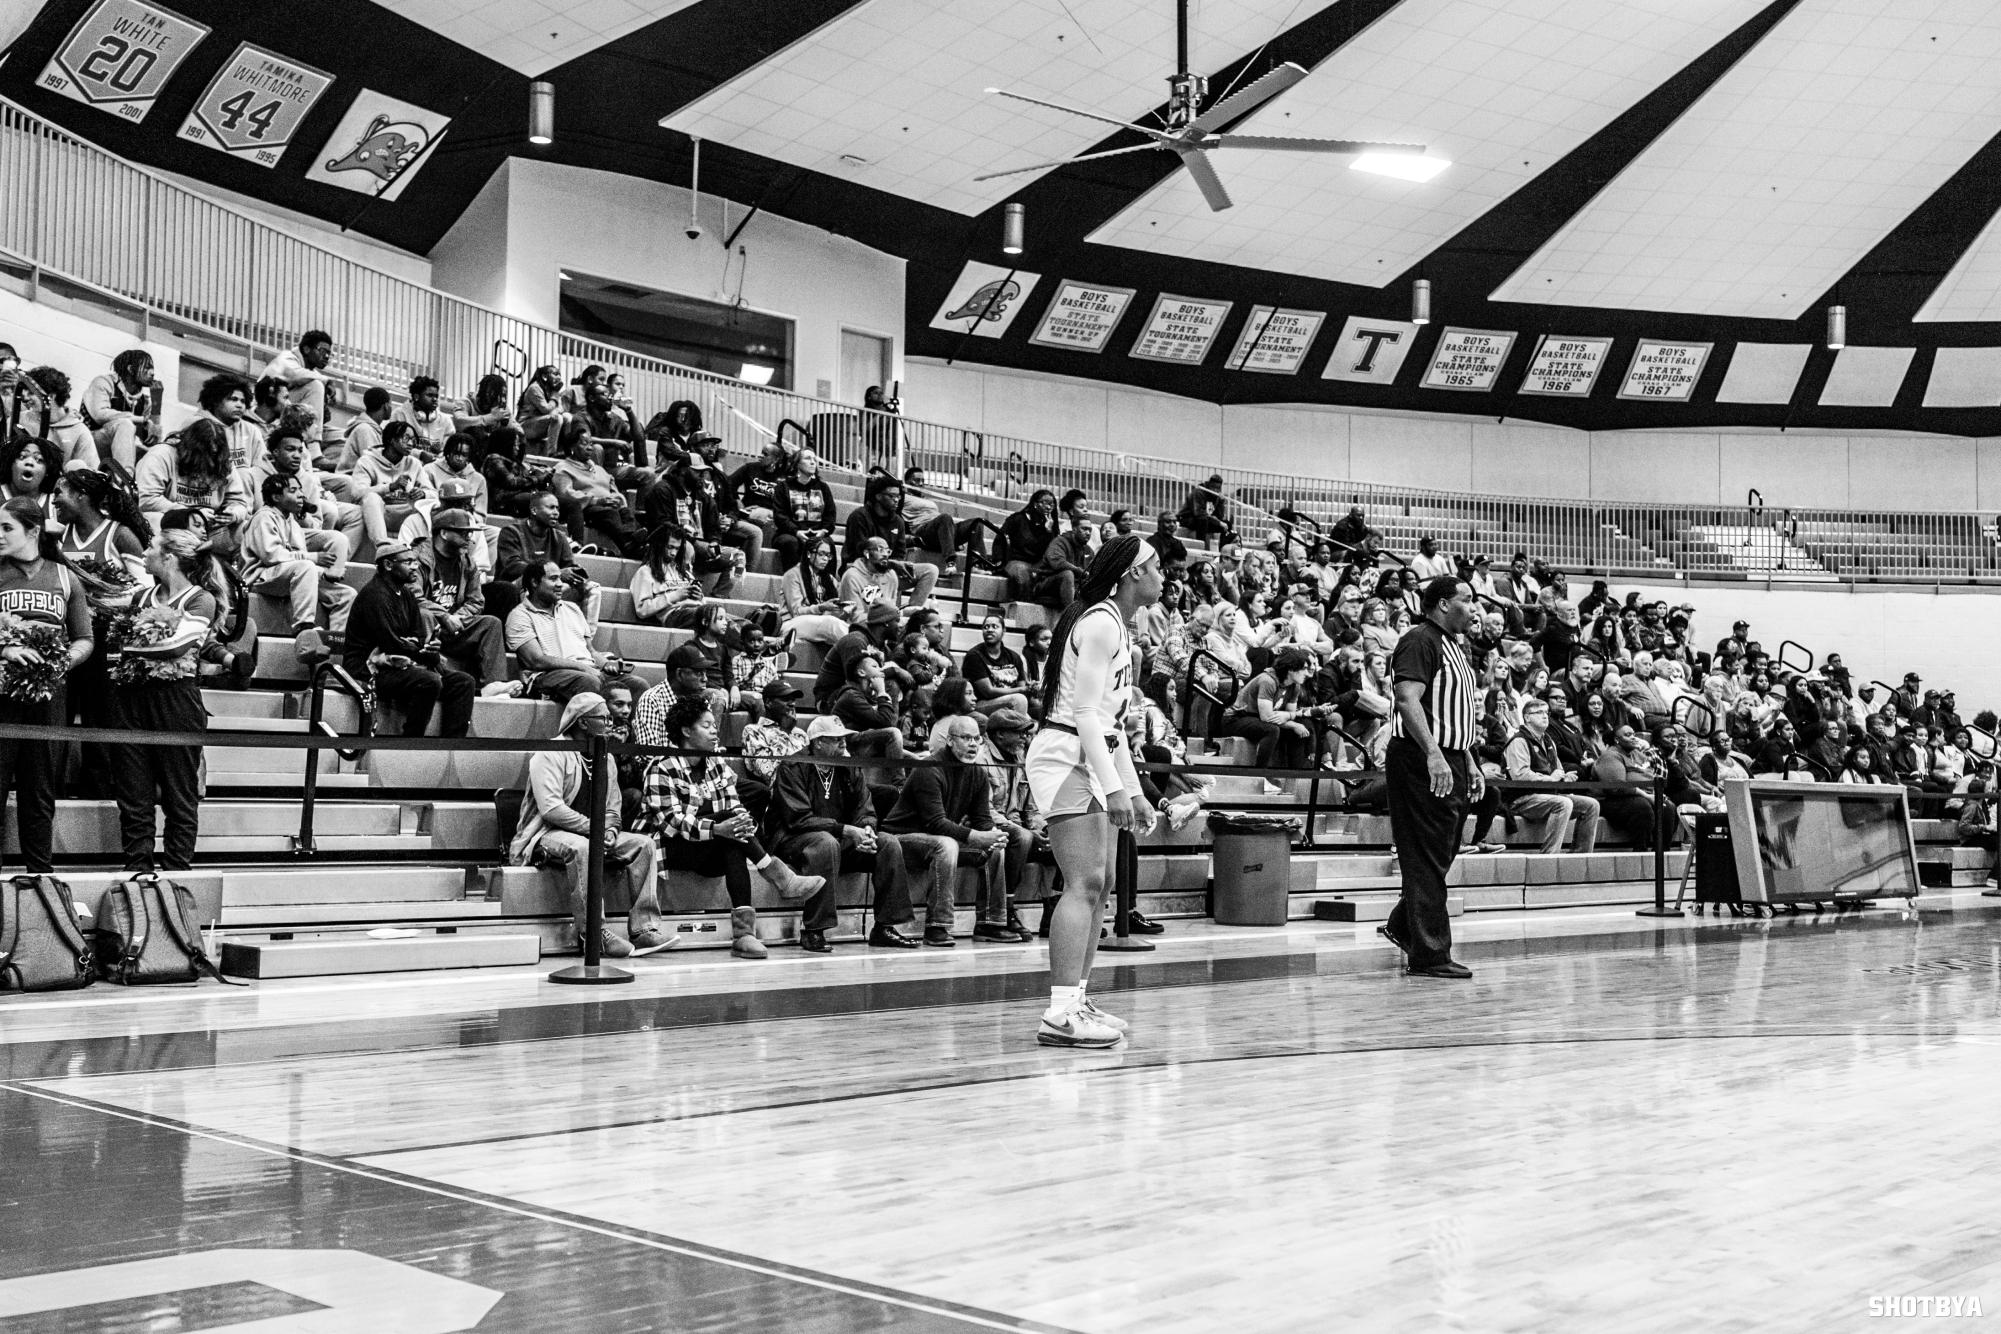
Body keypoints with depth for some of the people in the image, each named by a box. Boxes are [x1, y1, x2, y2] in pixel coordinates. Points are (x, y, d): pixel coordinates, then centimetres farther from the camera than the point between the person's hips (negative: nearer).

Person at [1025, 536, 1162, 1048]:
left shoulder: (1117, 626, 19)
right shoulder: (1099, 623, -12)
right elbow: (1085, 713, -19)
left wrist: (1133, 792, 21)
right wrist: (1115, 787, -23)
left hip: (1094, 764, 10)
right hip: (1067, 758, -10)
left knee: (1101, 883, 10)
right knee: (1085, 884, -16)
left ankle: (1077, 1000, 16)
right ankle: (1061, 1015, -19)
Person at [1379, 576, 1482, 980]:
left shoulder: (1454, 647, 21)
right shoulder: (1420, 641, -11)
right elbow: (1408, 700, -22)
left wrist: (1469, 764, 23)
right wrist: (1433, 755, -30)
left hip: (1449, 763, 10)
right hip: (1422, 764, -10)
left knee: (1440, 857, 15)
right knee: (1427, 860, -7)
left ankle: (1402, 926, 30)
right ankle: (1428, 955, -4)